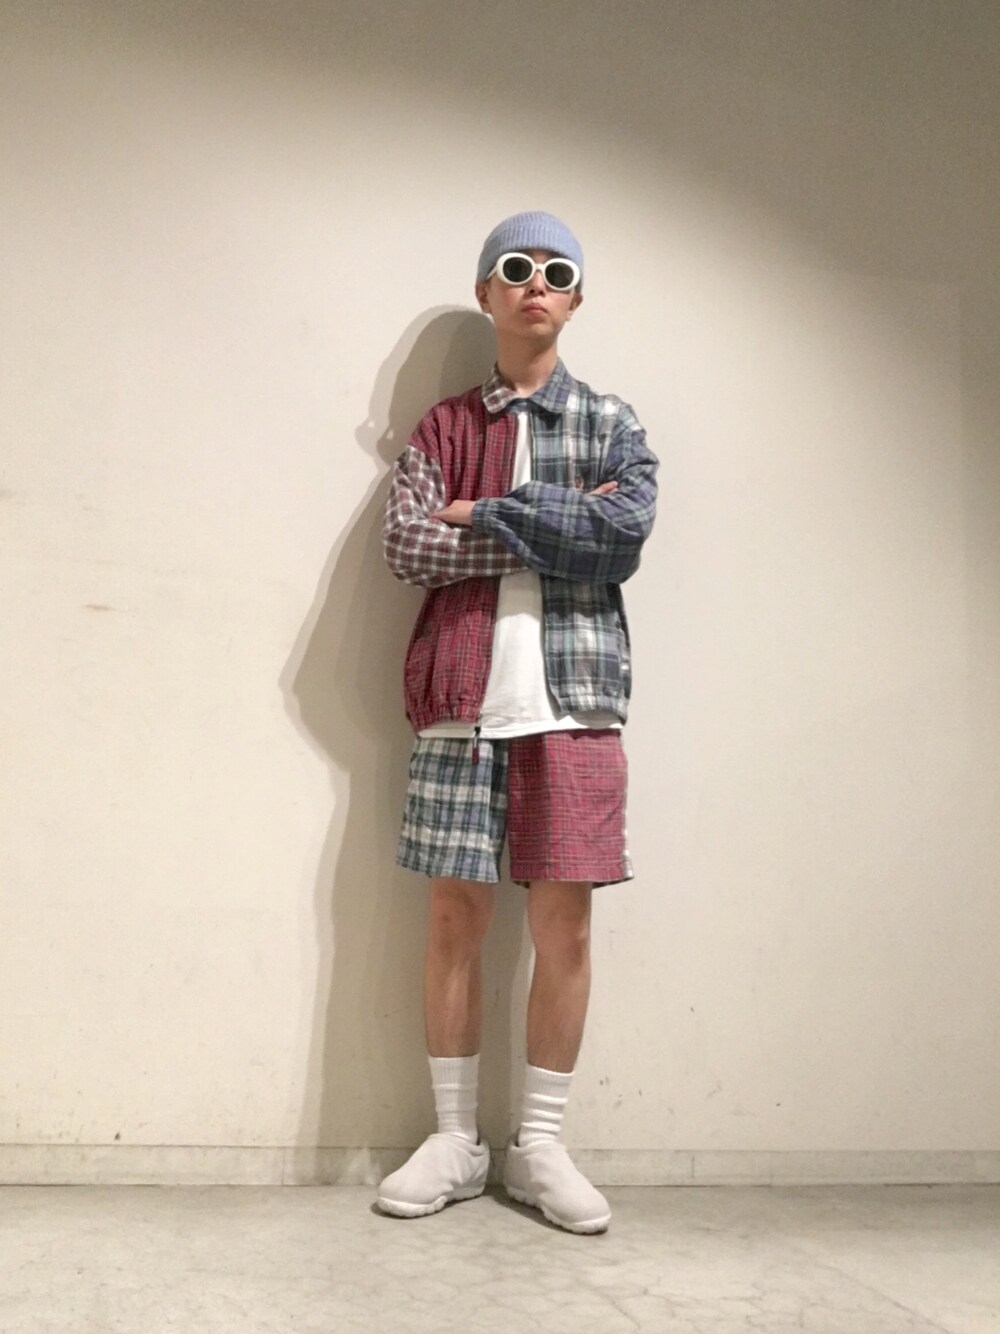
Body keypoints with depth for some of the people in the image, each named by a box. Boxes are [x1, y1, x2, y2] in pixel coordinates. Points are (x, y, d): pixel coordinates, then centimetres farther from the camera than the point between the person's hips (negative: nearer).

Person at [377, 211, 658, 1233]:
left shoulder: (610, 422, 11)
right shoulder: (444, 425, 13)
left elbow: (625, 535, -8)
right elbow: (404, 547, -3)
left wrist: (486, 515, -7)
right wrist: (555, 528, -7)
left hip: (573, 695, 0)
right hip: (461, 697, 1)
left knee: (564, 924, 2)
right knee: (454, 917, 3)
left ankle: (540, 1145, 17)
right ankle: (455, 1139, 18)